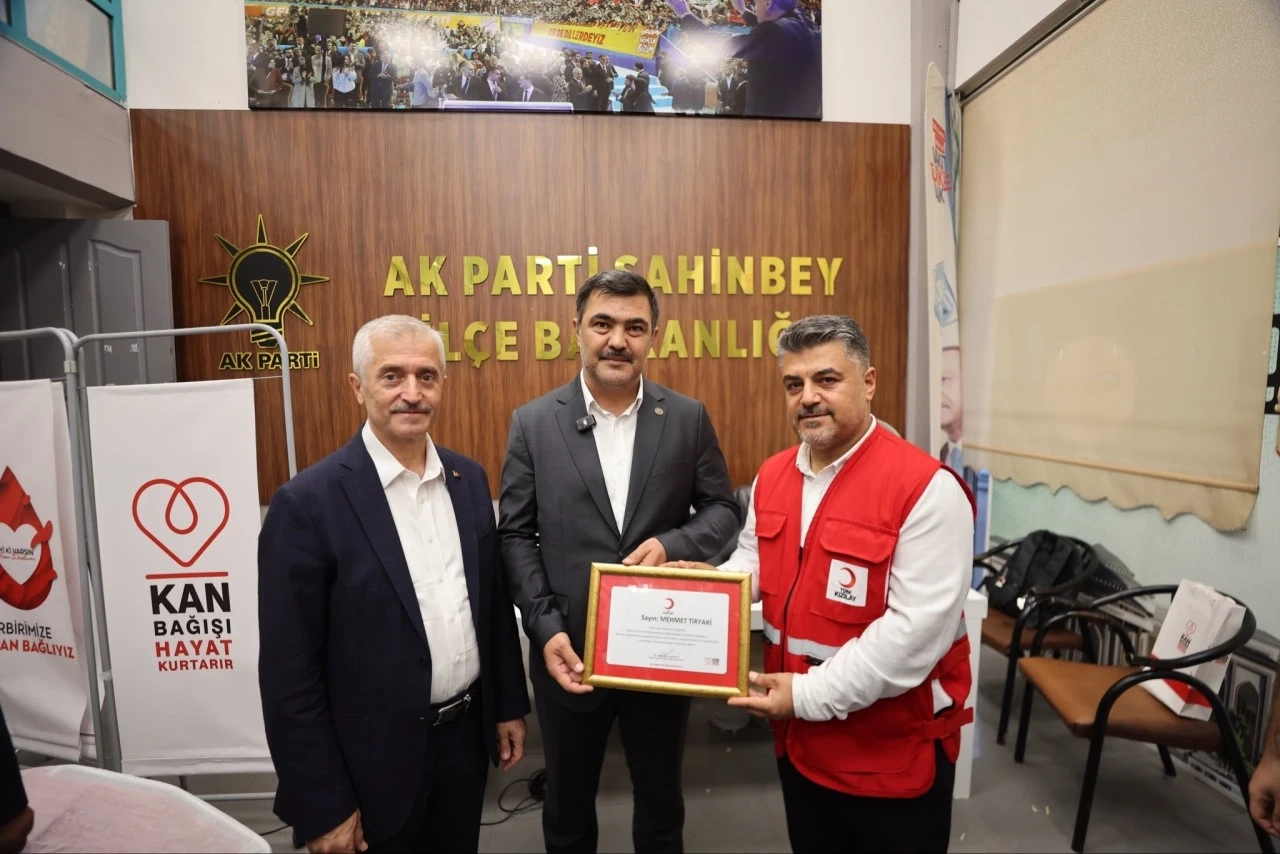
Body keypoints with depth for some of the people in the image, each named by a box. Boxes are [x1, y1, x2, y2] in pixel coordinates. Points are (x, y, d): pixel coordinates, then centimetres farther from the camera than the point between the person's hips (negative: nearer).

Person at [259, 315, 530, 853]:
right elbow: (289, 670, -14)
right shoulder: (308, 502, -18)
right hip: (374, 762, -4)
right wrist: (322, 806, -10)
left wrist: (509, 704, 9)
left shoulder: (468, 479, -2)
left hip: (465, 736, 5)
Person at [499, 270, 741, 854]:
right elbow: (516, 536, -4)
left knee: (661, 801, 24)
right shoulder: (533, 423, -5)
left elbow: (723, 510, 2)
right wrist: (546, 629, -13)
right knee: (567, 805, 24)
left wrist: (673, 544, -18)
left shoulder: (688, 418, -4)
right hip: (568, 650, 0)